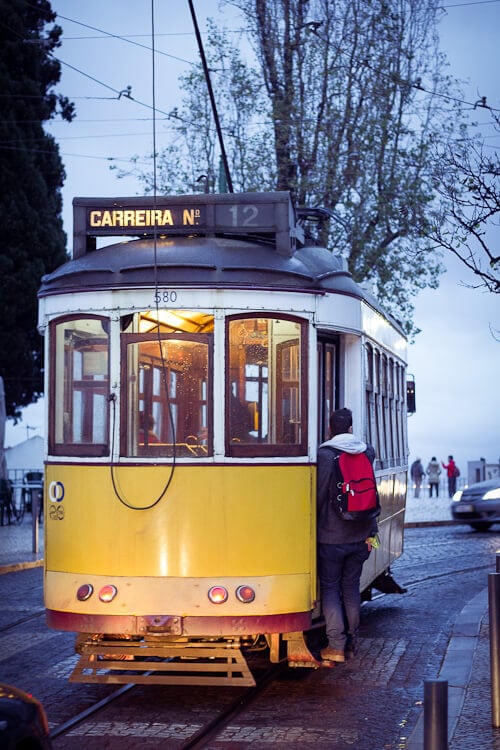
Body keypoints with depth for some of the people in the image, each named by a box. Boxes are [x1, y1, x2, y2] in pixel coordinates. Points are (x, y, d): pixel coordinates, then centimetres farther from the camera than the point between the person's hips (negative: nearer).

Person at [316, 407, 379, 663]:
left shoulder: (324, 455, -13)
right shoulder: (365, 453, 1)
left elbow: (317, 496, -10)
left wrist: (311, 527, 2)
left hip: (330, 537, -4)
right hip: (358, 536, 4)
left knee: (330, 588, 3)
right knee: (351, 586, 16)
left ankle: (336, 646, -3)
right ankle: (351, 640, 21)